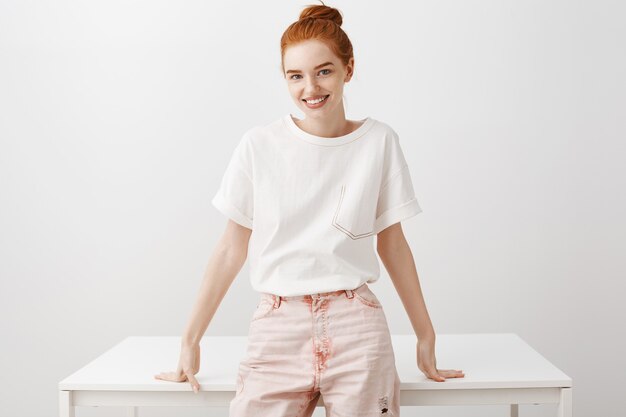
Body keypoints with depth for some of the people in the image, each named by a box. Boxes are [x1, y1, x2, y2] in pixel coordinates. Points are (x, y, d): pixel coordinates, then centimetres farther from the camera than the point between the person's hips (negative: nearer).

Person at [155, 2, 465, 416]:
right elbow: (232, 249, 4)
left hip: (356, 324, 0)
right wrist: (191, 341, 5)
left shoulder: (378, 141, 1)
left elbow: (392, 243, 8)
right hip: (277, 326, 0)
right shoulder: (260, 144, 0)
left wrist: (426, 336, 10)